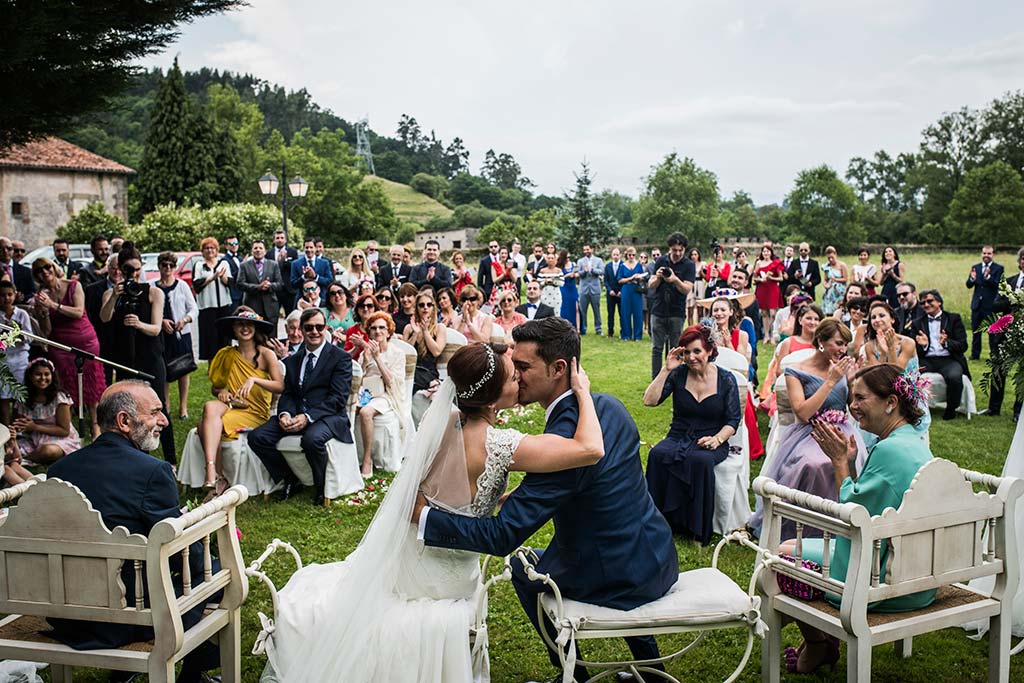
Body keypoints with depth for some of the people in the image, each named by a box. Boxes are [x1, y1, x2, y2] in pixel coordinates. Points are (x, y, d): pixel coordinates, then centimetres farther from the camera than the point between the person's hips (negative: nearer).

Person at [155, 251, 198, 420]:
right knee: (163, 370, 2)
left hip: (182, 333, 0)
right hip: (161, 335, 0)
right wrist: (161, 321, -14)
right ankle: (165, 405, 15)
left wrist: (185, 320, -14)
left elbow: (194, 309, 3)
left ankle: (183, 407, 13)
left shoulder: (182, 285, 4)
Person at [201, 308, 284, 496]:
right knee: (210, 406, -31)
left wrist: (254, 379, -25)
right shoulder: (226, 355, 11)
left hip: (255, 413, -4)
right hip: (231, 407, 4)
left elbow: (280, 386, -12)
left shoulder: (266, 355, -1)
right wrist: (221, 392, -3)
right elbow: (214, 386, 20)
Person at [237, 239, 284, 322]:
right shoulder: (244, 265, 7)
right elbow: (240, 284, -3)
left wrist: (270, 285, -16)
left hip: (270, 307, 1)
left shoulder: (273, 265, 11)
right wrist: (257, 287, -16)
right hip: (251, 307, -1)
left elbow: (280, 284, 6)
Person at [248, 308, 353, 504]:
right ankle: (291, 480, 3)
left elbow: (338, 398, -9)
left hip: (328, 416, -6)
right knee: (257, 437, -15)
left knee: (312, 438, -38)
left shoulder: (340, 357, 1)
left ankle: (322, 488, -10)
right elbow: (287, 394, 13)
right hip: (295, 415, 6)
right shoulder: (292, 360, 20)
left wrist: (308, 416, -21)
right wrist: (284, 414, -12)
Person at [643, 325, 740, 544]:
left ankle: (699, 530, -23)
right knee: (657, 454, -32)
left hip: (710, 443, -2)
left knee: (700, 460, -37)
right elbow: (649, 400, -8)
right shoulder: (678, 374, 3)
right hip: (678, 438, 2)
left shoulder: (726, 379, 1)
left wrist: (717, 439, -17)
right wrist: (666, 370, -11)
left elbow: (733, 420, 1)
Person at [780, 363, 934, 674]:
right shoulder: (916, 445, 7)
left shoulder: (889, 450, -24)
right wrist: (849, 460, 5)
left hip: (886, 584, -10)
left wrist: (840, 461, -11)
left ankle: (816, 647, 25)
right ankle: (829, 643, 29)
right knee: (800, 545, 23)